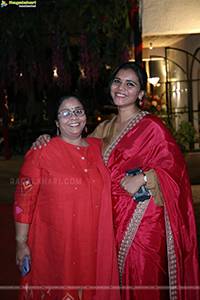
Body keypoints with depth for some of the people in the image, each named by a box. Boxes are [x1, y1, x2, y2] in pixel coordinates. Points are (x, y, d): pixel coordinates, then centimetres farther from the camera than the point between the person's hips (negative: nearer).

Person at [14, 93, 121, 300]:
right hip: (56, 243, -4)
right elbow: (24, 199, -8)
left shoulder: (98, 147, 4)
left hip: (95, 242, 4)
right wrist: (21, 242, -7)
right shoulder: (42, 152, -9)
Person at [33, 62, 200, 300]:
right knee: (116, 278, 13)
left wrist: (141, 179, -20)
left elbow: (174, 167, -8)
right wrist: (47, 140, 1)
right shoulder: (105, 128, 12)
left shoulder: (152, 126, -7)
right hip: (113, 217, 5)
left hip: (143, 218, -5)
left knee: (143, 278, 2)